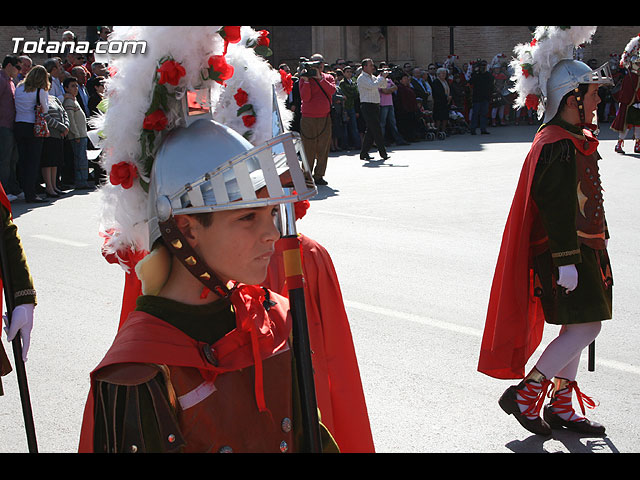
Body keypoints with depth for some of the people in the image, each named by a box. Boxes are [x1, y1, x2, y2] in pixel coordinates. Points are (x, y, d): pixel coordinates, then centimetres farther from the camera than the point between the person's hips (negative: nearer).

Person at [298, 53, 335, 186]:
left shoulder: (328, 78, 12)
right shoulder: (304, 78, 2)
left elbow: (332, 90, -9)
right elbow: (305, 97, -10)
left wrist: (320, 78, -14)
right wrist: (306, 80, -17)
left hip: (325, 118, 3)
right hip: (308, 118, -3)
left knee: (323, 148, 2)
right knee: (309, 148, -3)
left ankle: (319, 176, 11)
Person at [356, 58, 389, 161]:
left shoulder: (373, 77, 18)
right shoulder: (362, 78, -9)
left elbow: (383, 86, 21)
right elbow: (373, 86, -23)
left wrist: (383, 77, 4)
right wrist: (381, 77, -13)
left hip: (375, 106, 9)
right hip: (367, 106, -9)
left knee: (370, 131, 8)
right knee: (377, 130, -8)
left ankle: (364, 153, 13)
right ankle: (383, 153, -4)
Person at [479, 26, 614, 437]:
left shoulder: (574, 140, 13)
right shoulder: (558, 147, -20)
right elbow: (557, 210, -24)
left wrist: (592, 247, 25)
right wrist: (566, 261, -25)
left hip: (580, 247, 10)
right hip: (565, 252, -10)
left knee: (576, 326, 13)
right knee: (585, 327, -8)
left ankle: (560, 406, 23)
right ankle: (524, 394, 0)